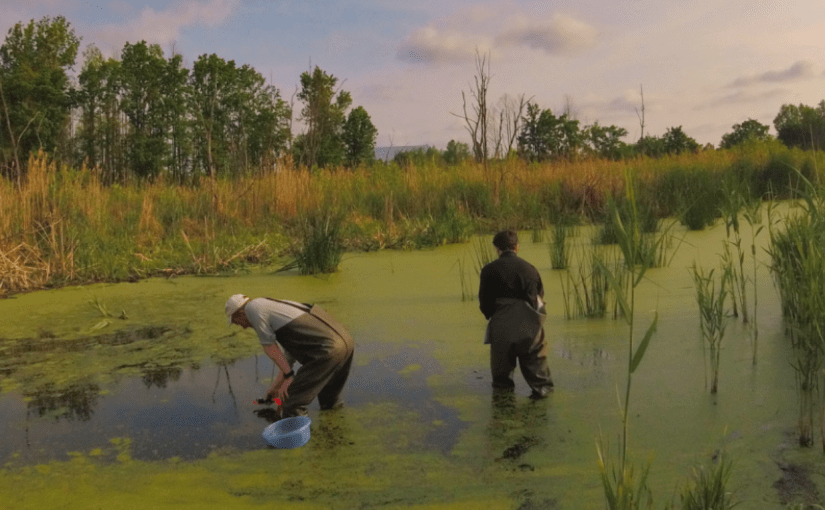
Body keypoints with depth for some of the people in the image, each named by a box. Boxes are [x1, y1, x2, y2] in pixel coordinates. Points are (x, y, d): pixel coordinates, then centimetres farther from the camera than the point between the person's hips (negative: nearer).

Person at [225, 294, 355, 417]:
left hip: (328, 350, -9)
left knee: (292, 407, -1)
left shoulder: (252, 307, 3)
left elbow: (269, 346, -2)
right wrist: (274, 387, 41)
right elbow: (288, 358, 34)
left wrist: (289, 375, 3)